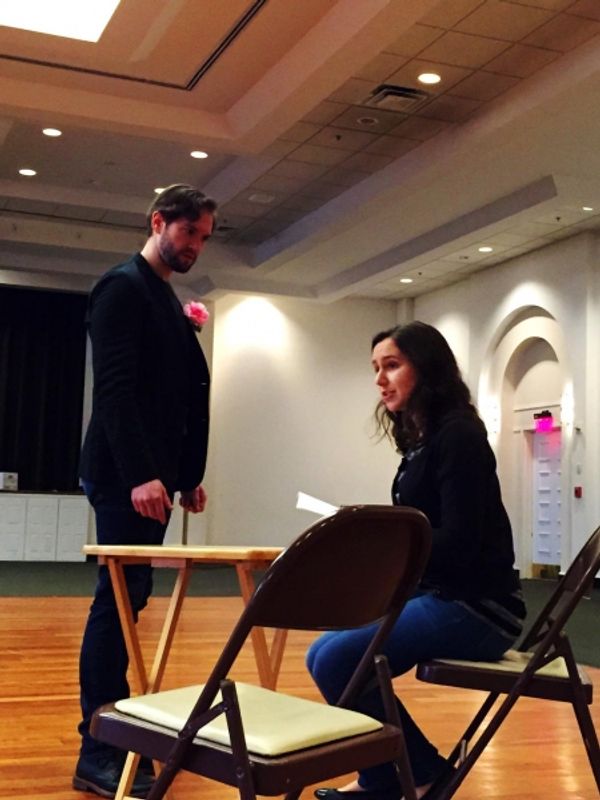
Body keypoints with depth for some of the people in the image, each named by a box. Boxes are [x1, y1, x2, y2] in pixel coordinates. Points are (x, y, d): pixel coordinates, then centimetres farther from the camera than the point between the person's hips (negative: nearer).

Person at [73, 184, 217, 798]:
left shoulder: (169, 302, 21)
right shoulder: (123, 286, -7)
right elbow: (113, 388, -18)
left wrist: (186, 475, 16)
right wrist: (139, 474, -24)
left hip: (150, 476, 9)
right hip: (124, 477, -9)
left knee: (128, 600, 10)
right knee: (119, 600, -8)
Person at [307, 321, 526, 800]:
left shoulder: (457, 435, -15)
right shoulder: (422, 440, 13)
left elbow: (457, 544, -22)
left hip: (473, 607, -9)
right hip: (438, 597, 10)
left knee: (336, 660, -19)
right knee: (325, 653, 4)